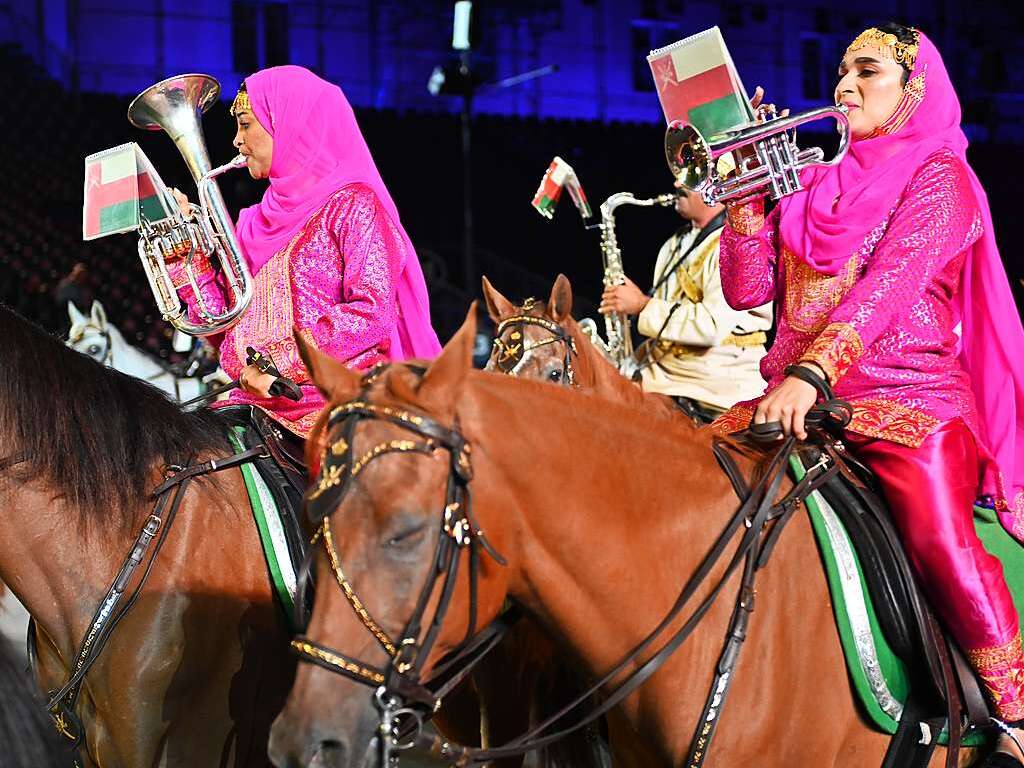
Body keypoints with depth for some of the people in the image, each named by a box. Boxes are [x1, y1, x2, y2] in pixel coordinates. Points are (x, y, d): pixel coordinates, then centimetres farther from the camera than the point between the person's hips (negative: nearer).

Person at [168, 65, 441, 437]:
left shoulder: (352, 205, 0)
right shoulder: (258, 222, 21)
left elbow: (373, 312, -14)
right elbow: (227, 332, 18)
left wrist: (279, 361, -19)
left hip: (337, 402, -6)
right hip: (257, 402, 6)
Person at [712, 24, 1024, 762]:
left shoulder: (941, 177, 2)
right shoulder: (816, 188, 19)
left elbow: (887, 286, -15)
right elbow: (748, 291, 13)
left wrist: (811, 371, -30)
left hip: (907, 396, -6)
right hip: (799, 397, 6)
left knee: (940, 537, -31)